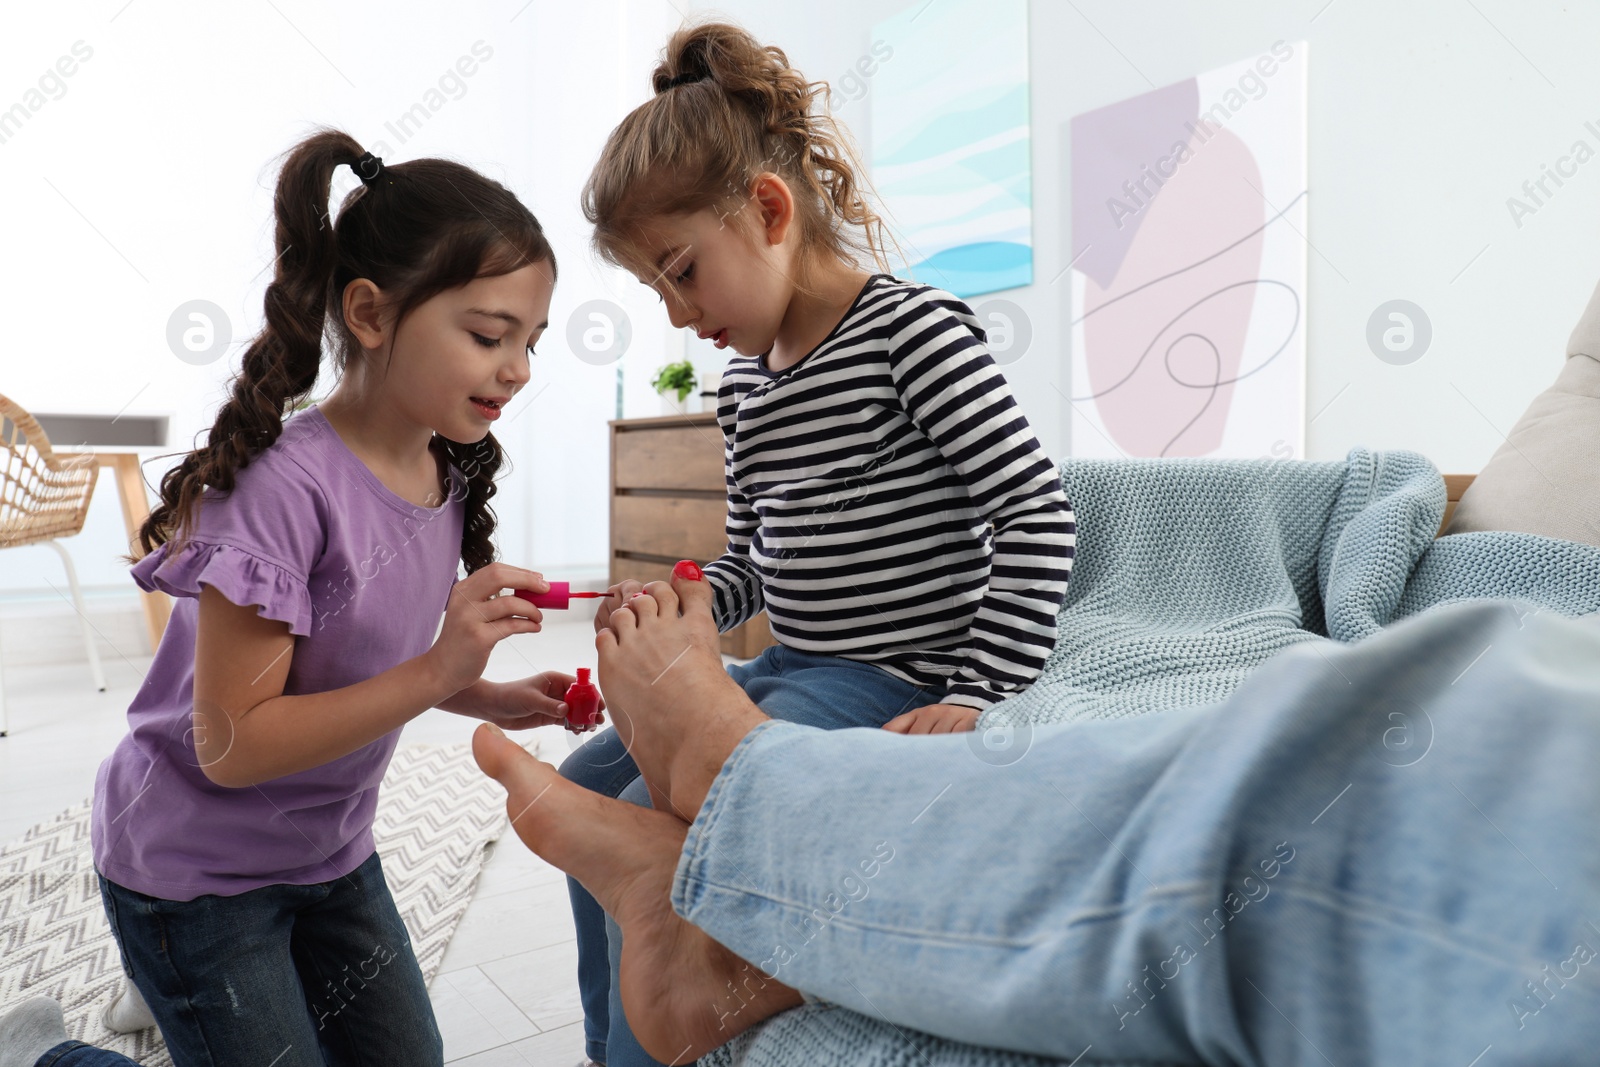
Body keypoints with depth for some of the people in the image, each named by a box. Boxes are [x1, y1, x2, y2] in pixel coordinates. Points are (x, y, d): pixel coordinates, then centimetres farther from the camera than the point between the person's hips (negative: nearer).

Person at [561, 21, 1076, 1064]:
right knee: (590, 776, 13)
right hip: (788, 670, 9)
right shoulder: (744, 378, 10)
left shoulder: (913, 329, -14)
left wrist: (976, 697, -20)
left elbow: (1039, 515, -17)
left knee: (653, 819, -19)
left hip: (891, 684, -9)